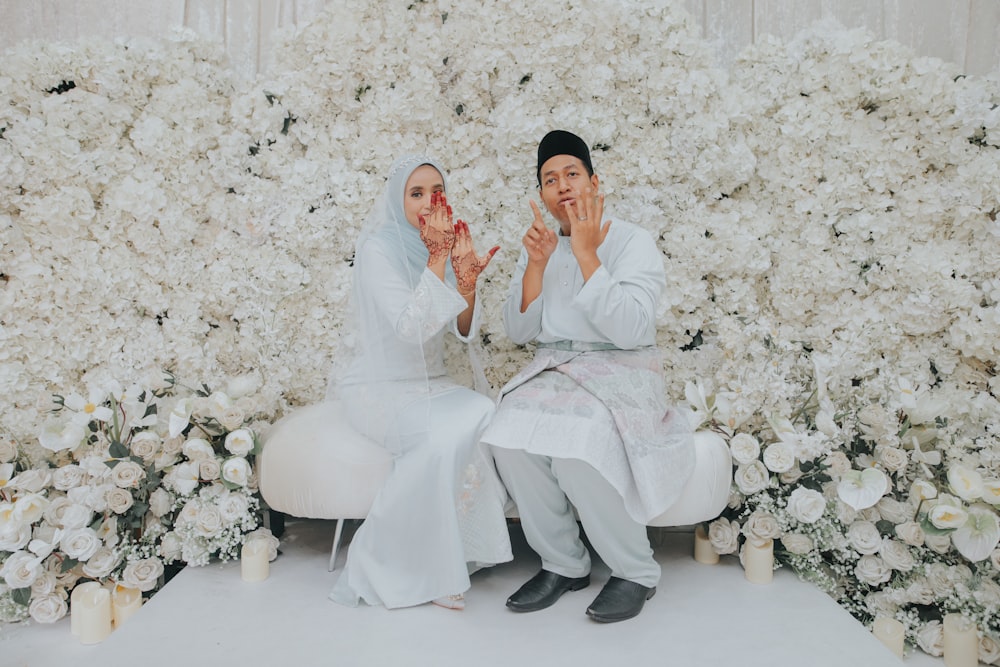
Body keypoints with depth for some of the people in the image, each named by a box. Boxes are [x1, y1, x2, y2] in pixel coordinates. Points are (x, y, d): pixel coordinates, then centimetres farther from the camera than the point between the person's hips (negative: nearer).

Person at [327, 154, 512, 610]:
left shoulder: (446, 245, 7)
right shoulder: (379, 248, -12)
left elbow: (465, 331, 0)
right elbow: (410, 327, -24)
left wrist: (466, 281, -18)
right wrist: (437, 260, -28)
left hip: (430, 385, 6)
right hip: (378, 387, -5)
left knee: (485, 412, -24)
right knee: (448, 434, -31)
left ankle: (453, 552, -11)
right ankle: (381, 566, -14)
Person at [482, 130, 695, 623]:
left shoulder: (633, 243, -2)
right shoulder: (540, 246, 13)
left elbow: (630, 330, -18)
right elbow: (518, 331, 4)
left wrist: (586, 254, -18)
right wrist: (536, 264, -10)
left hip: (620, 375, -4)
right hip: (551, 374, 4)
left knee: (576, 447, -34)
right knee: (510, 437, -28)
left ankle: (636, 572, -9)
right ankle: (563, 564, -6)